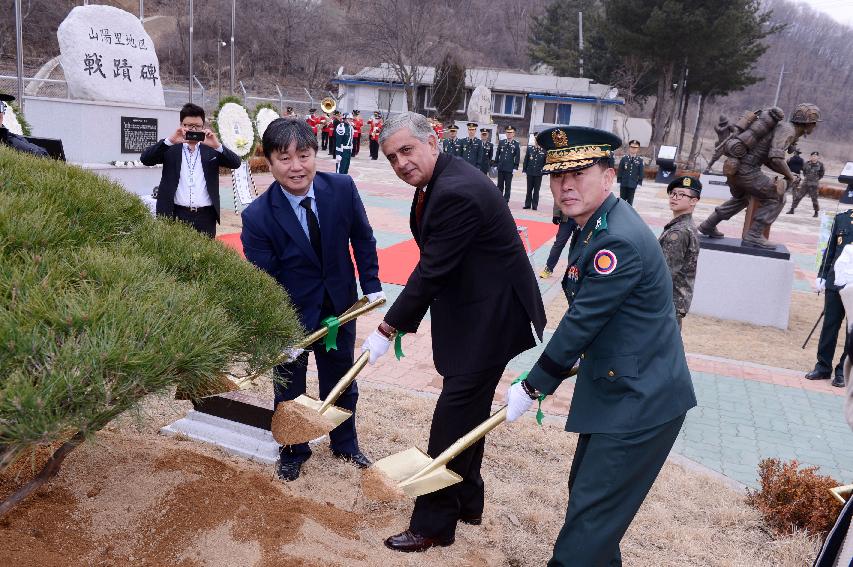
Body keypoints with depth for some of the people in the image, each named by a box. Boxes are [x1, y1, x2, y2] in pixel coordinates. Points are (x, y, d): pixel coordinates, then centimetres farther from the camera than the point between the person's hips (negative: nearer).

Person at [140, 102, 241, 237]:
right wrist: (169, 141, -17)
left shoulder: (211, 150, 11)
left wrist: (217, 145, -17)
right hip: (177, 214, -1)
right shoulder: (171, 149, 9)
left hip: (206, 216, 1)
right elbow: (145, 159, -4)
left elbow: (235, 163, 0)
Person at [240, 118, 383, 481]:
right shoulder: (258, 216, -23)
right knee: (289, 388, 15)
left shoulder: (342, 188, -16)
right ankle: (293, 452, 41)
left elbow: (362, 238, 0)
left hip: (339, 305, 3)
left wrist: (371, 285, -2)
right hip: (289, 314, -3)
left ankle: (345, 444, 45)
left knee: (342, 382, 20)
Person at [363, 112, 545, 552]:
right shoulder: (438, 181, 6)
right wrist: (405, 314, 10)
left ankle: (433, 523, 14)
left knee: (454, 419, -2)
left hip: (489, 317, -10)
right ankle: (467, 500, 37)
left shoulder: (456, 193, -25)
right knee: (468, 413, 20)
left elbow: (431, 270, -24)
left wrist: (387, 330, -17)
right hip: (474, 311, 10)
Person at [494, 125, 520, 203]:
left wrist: (515, 167, -6)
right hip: (500, 168, 3)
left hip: (509, 169, -2)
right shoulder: (501, 142, 8)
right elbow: (497, 154, 11)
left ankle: (506, 201, 5)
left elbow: (517, 157, 1)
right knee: (500, 185, 7)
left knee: (508, 186, 1)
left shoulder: (516, 144, 1)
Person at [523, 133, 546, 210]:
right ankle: (527, 204, 16)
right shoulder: (529, 148, 3)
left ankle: (535, 205, 10)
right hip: (530, 172, 2)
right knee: (529, 189, 8)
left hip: (539, 173, -2)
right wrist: (524, 169, 3)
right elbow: (526, 159, 6)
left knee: (536, 190, 4)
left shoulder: (544, 149, -2)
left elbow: (546, 161, 2)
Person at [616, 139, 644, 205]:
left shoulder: (640, 160, 0)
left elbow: (640, 173, 3)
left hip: (632, 185, 0)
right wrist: (619, 182, -1)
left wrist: (639, 183, -1)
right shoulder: (624, 158, -2)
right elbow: (620, 171, 1)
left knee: (630, 201, 7)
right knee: (622, 200, 8)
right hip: (623, 184, 0)